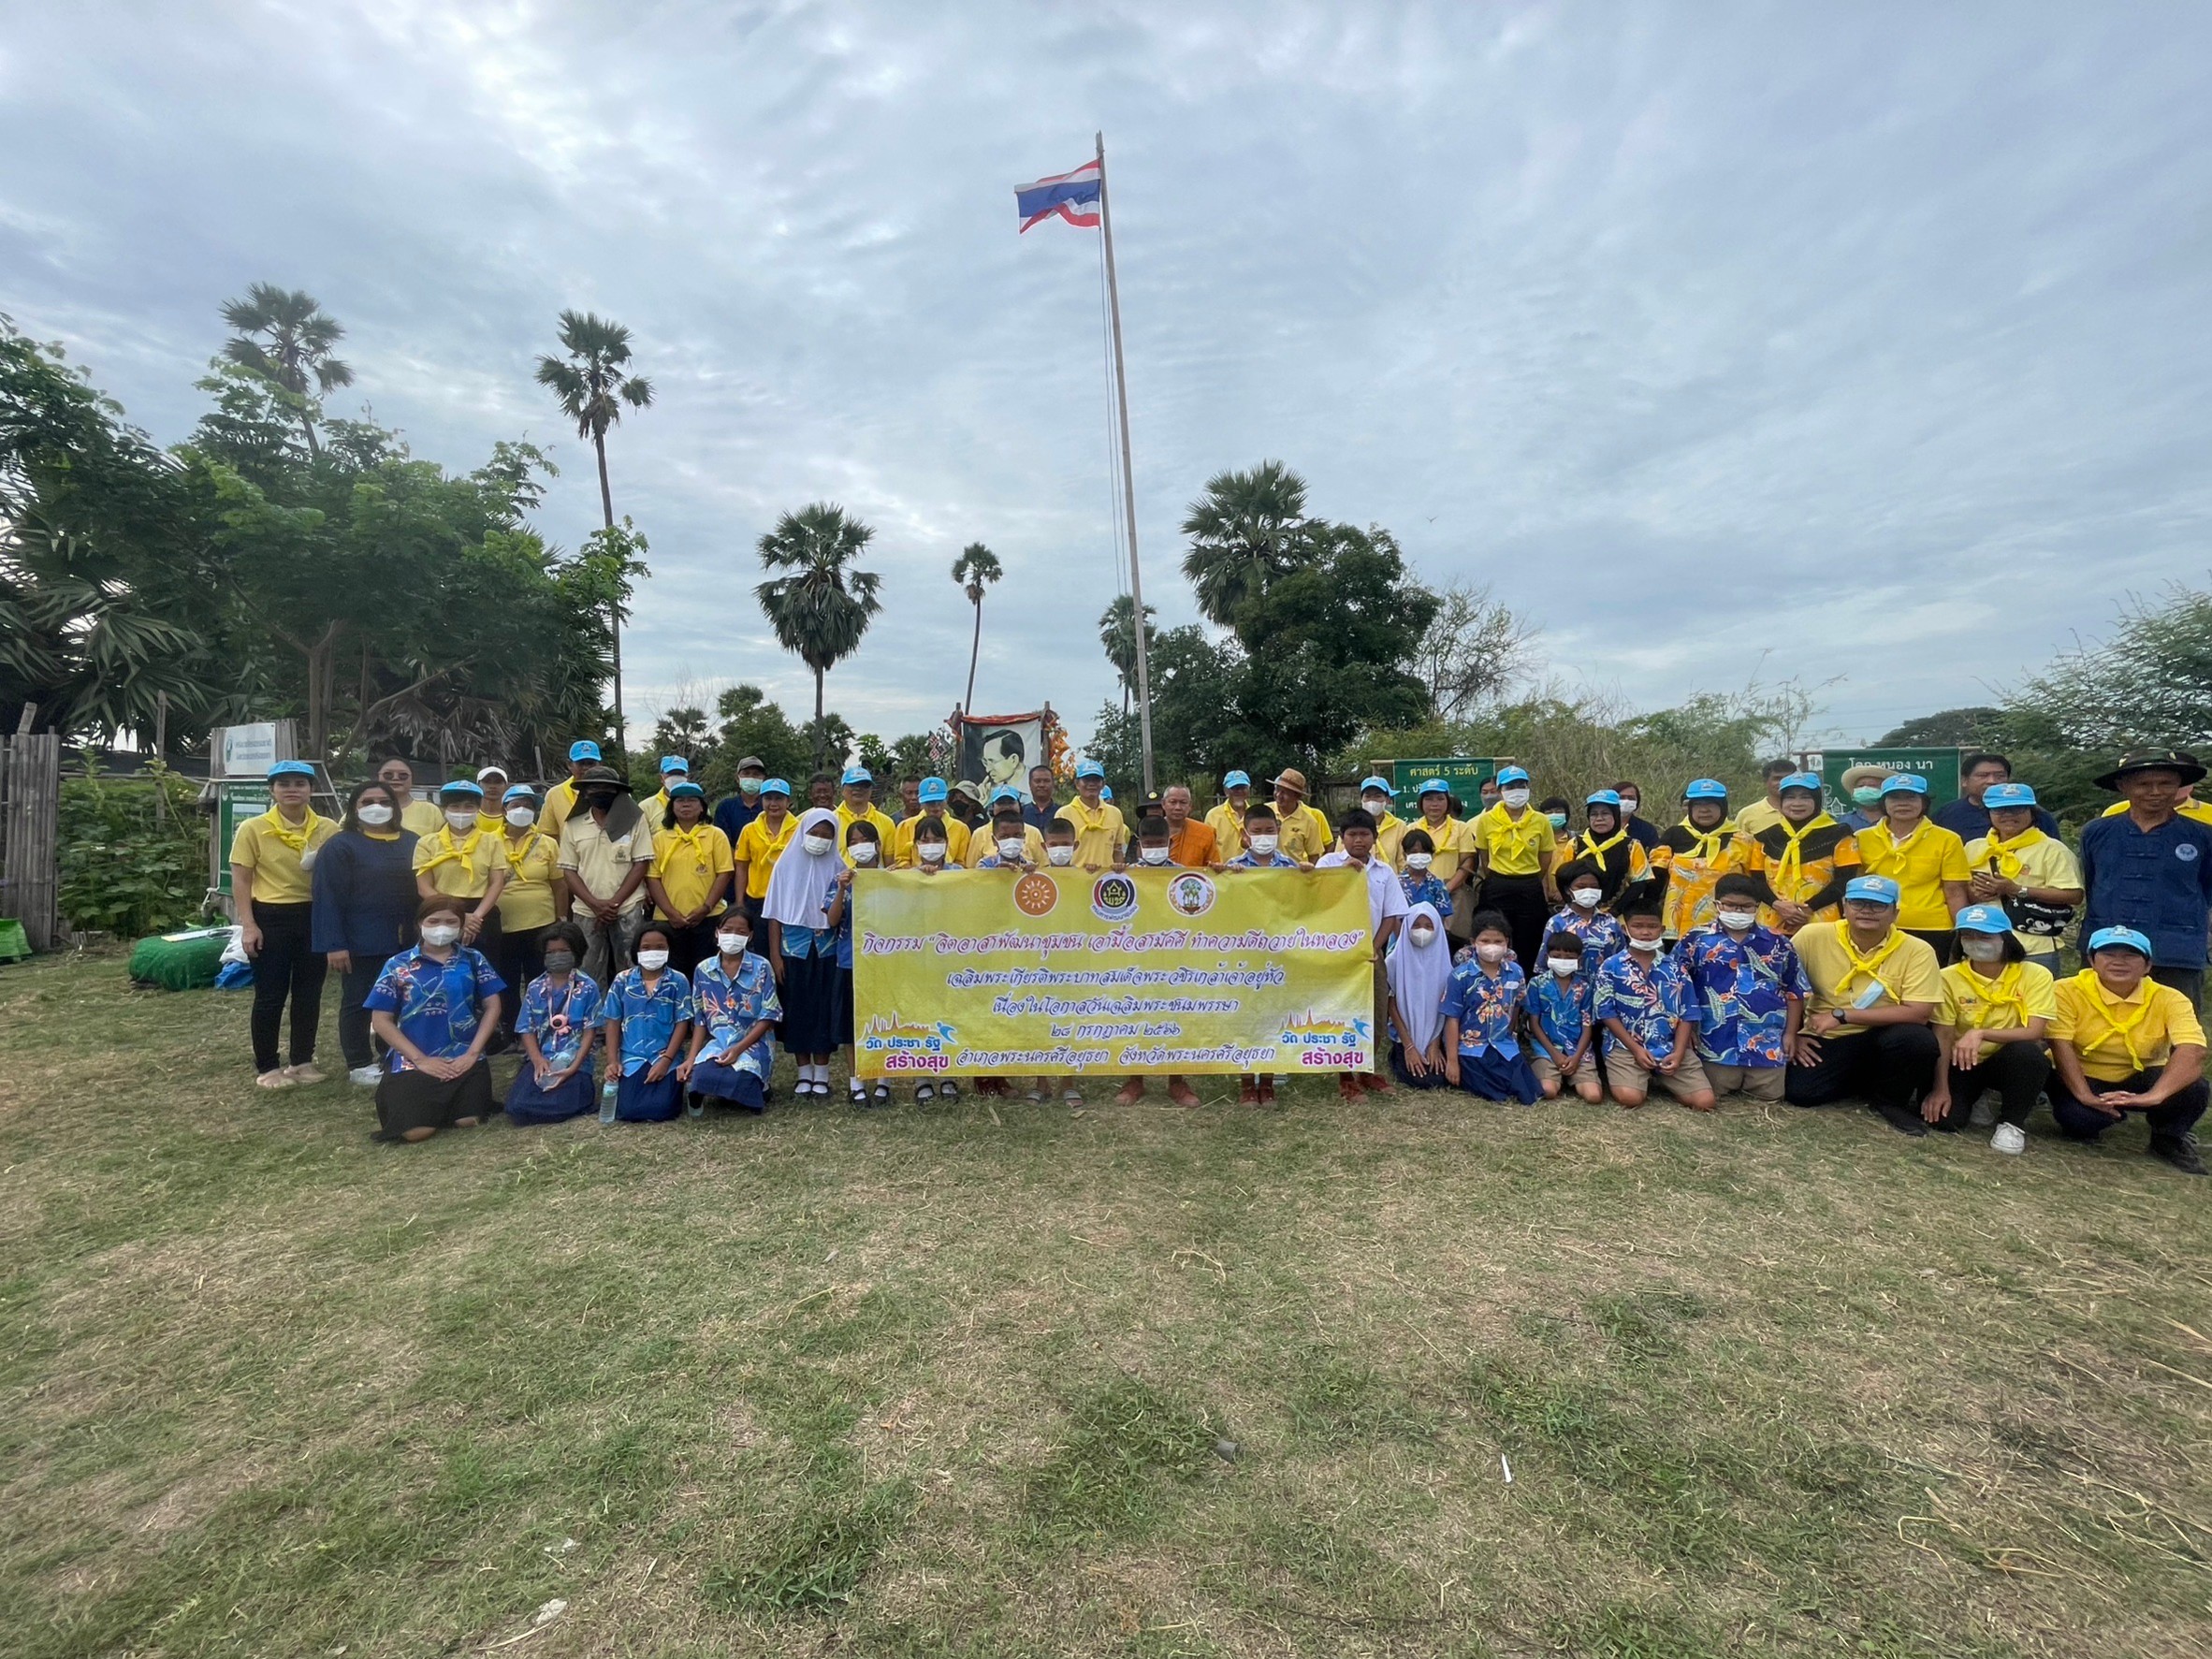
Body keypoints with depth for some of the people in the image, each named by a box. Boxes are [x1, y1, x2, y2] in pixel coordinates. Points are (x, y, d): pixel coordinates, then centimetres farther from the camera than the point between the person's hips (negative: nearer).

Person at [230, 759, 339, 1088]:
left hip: (315, 917, 3)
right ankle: (267, 1067, 16)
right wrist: (248, 925, -10)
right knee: (270, 996, 3)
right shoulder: (253, 829, -4)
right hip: (271, 918, -3)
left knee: (309, 993, 10)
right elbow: (241, 880, -4)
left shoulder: (328, 829, 4)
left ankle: (302, 1061, 22)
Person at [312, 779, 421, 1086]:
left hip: (406, 941, 5)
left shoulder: (411, 842, 10)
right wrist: (334, 944, -16)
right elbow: (328, 897, -10)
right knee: (358, 1002, 6)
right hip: (361, 943, -5)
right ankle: (359, 1064, 16)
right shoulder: (340, 845, -6)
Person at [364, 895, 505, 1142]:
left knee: (468, 1121, -14)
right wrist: (421, 1060, -8)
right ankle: (393, 1103, 21)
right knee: (416, 1131, -17)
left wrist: (472, 1053, -8)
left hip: (464, 1061, 1)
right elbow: (381, 1020, 0)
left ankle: (443, 1104, 23)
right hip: (414, 1062, -1)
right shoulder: (398, 965, 2)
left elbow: (492, 1006, 4)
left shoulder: (472, 960, 6)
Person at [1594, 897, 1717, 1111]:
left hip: (1672, 1048, 3)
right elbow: (1606, 1012, -4)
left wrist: (1678, 1053, -7)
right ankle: (1644, 1079, 9)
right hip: (1627, 1047, -3)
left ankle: (1659, 1078, 16)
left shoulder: (1675, 968, 8)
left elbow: (1687, 1014, 6)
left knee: (1704, 1101, -11)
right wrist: (1635, 1049, -11)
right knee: (1630, 1097, -26)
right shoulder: (1611, 967, -2)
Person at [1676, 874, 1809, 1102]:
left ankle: (1744, 1085, 35)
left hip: (1767, 1042, 2)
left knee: (1770, 1094, 6)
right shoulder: (1696, 939, -1)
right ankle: (1731, 1083, 32)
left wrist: (1790, 1033, 6)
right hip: (1716, 1041, -2)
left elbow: (1794, 990, 11)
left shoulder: (1778, 943, 7)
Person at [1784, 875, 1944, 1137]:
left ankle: (1889, 1100, 0)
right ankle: (1864, 1079, 15)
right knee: (1799, 1092, -21)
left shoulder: (1917, 950, -11)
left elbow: (1919, 1013, -18)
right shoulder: (1813, 936, -9)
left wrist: (1841, 1015, -21)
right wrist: (1791, 1034, -7)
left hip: (1885, 1038, -1)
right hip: (1826, 1040, 1)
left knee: (1918, 1039, -33)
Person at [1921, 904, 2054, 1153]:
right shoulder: (1949, 977, -9)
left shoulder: (2035, 975, -9)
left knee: (2027, 1052, -35)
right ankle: (1979, 1100, 15)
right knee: (1945, 1119, -23)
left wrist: (1981, 1033, -36)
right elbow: (1943, 1037, -12)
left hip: (2009, 1062, 0)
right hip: (1962, 1063, 0)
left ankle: (2012, 1123, -9)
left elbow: (2034, 1033, -19)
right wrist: (1940, 1088, -20)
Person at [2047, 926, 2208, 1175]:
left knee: (2191, 1088, -27)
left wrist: (2154, 1096, -41)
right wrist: (2085, 1096, -36)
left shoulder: (2169, 999, -11)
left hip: (2139, 1081, 3)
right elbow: (2061, 1045, -24)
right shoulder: (2067, 991, -17)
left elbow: (2192, 1051, -25)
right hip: (2082, 1078, -2)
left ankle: (2169, 1139, 6)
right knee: (2078, 1117, -32)